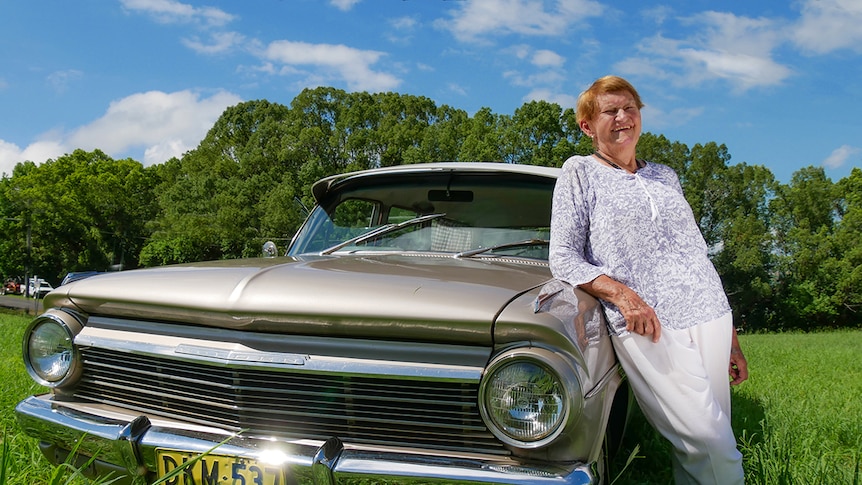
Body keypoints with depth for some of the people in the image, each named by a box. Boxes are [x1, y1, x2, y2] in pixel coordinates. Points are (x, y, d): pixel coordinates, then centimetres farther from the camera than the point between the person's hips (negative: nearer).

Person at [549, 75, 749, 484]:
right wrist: (620, 292, -18)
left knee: (701, 447, 2)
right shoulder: (580, 173, 6)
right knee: (714, 446, -13)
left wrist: (732, 340, 18)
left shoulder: (665, 176, 20)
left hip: (710, 319, 5)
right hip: (648, 330, -5)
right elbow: (563, 260, -1)